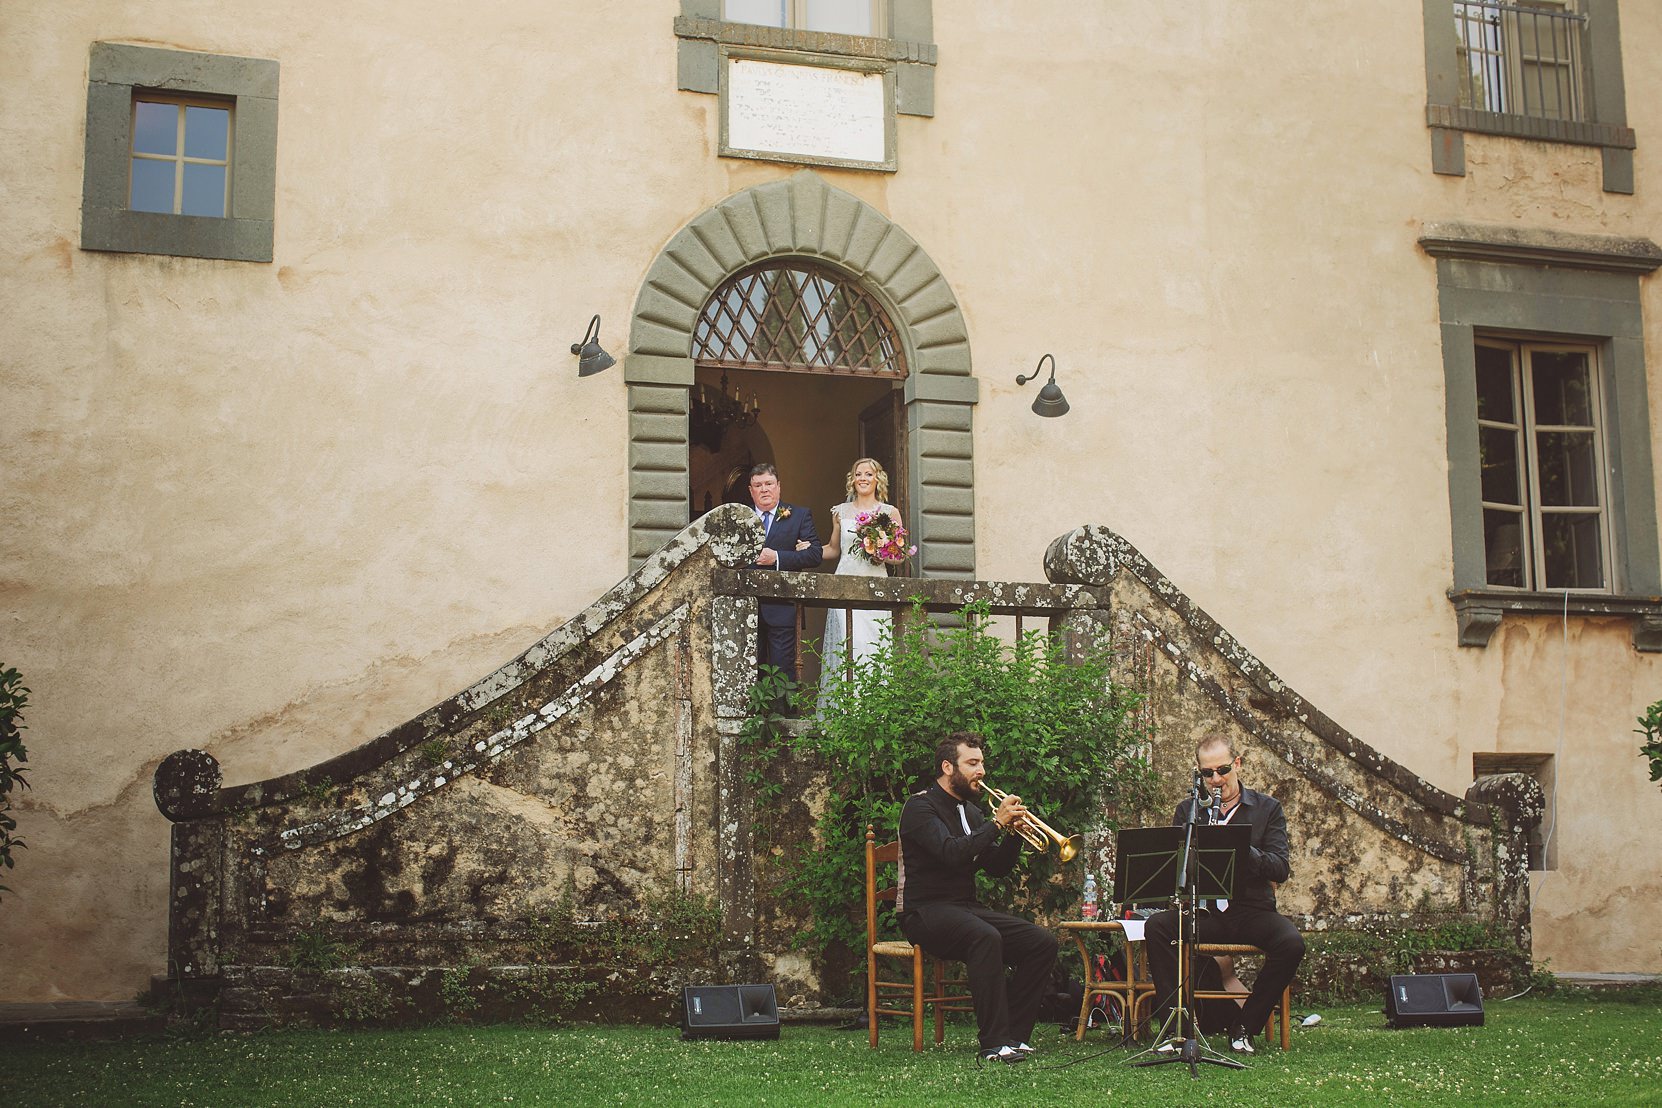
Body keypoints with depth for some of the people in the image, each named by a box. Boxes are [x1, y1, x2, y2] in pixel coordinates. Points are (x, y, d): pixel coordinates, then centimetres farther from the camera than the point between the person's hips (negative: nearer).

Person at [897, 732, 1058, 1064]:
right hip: (926, 911, -8)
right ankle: (995, 1043, -34)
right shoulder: (921, 807, -7)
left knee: (1043, 943, -11)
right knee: (986, 937, -37)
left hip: (967, 907, 8)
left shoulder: (970, 811, 18)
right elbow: (953, 853, -24)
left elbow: (997, 867, 13)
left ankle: (1014, 1034, -8)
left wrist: (1014, 832, -3)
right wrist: (997, 822, -20)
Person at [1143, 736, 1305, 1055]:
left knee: (1292, 944, -30)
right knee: (1156, 926, -28)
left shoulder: (1267, 808, 7)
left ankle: (1244, 1027, -11)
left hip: (1252, 910, -1)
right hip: (1202, 912, 1)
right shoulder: (1187, 811, 12)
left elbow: (1280, 870, -5)